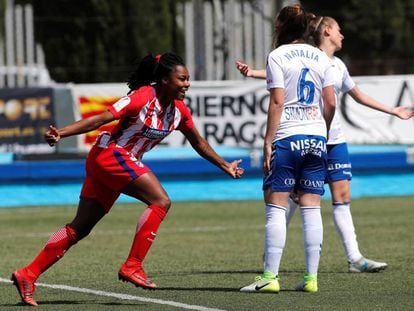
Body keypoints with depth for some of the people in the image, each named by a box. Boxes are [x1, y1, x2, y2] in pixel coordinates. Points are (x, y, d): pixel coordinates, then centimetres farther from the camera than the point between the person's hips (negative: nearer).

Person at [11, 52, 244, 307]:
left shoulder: (179, 109, 5)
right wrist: (60, 133, -31)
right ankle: (132, 266, -18)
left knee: (80, 229, 8)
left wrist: (225, 166, 28)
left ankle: (27, 276, 10)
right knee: (161, 201, -19)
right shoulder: (143, 98, -19)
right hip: (110, 155, -8)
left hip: (126, 162, 8)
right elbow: (102, 119, -22)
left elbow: (199, 143, 21)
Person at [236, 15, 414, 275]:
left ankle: (355, 258, 0)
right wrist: (253, 72, -34)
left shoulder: (338, 65, 17)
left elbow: (358, 95, 29)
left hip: (334, 139, 6)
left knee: (342, 196, 1)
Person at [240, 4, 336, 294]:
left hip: (286, 139, -5)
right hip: (316, 139, 5)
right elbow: (330, 103, 9)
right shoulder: (321, 57, 10)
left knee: (275, 207, -3)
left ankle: (270, 276, -8)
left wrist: (268, 141, -8)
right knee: (312, 209, 4)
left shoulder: (278, 56, -4)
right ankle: (311, 278, 1)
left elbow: (277, 102, -10)